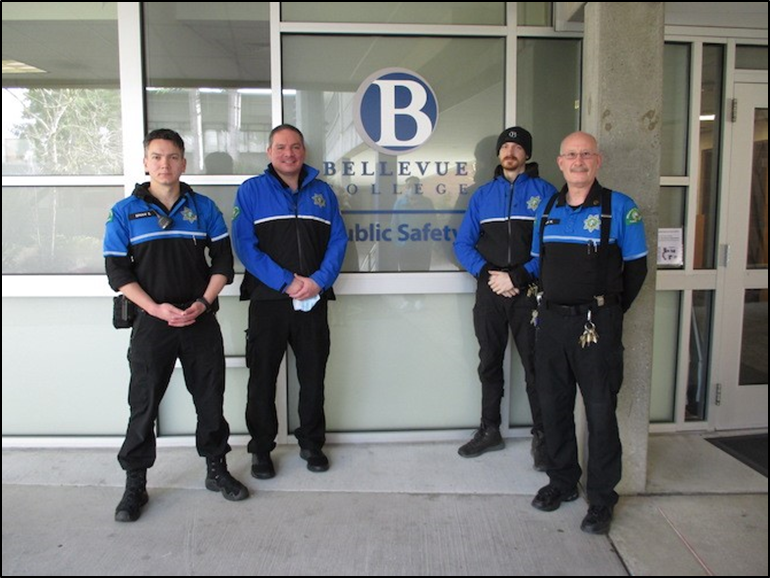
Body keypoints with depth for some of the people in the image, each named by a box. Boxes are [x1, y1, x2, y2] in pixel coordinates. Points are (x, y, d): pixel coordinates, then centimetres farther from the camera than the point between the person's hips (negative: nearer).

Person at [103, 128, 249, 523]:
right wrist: (156, 308, -13)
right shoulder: (126, 212, 2)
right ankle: (135, 484, 19)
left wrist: (203, 303, -8)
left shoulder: (204, 208, 7)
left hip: (201, 320, 2)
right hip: (151, 323, -1)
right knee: (144, 404, 4)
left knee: (211, 398, 9)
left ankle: (216, 469, 27)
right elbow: (117, 269, -2)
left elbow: (223, 259, 5)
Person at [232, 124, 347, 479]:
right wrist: (287, 282, -15)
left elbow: (338, 242, 5)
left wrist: (318, 281, -11)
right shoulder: (251, 191, 1)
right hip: (267, 300, -2)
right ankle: (261, 449, 22)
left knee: (313, 376, 11)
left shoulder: (323, 192, 10)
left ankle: (311, 443, 28)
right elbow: (245, 246, -8)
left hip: (314, 301, 3)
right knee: (262, 378, 6)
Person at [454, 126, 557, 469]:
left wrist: (518, 277, -14)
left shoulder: (544, 192, 2)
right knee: (490, 364, 11)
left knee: (535, 366, 0)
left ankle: (542, 436, 15)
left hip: (529, 292, -3)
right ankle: (489, 431, 25)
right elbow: (463, 243, 8)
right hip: (490, 292, 3)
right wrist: (486, 274, -8)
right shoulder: (483, 194, 12)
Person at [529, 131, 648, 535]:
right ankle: (562, 481, 30)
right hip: (551, 320, 5)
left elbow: (636, 267, 0)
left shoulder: (620, 208, -3)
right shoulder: (547, 210, 11)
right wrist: (547, 304, 10)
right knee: (553, 406, 12)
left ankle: (602, 498, 17)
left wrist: (610, 311, 1)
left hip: (597, 324, -5)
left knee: (600, 411, 2)